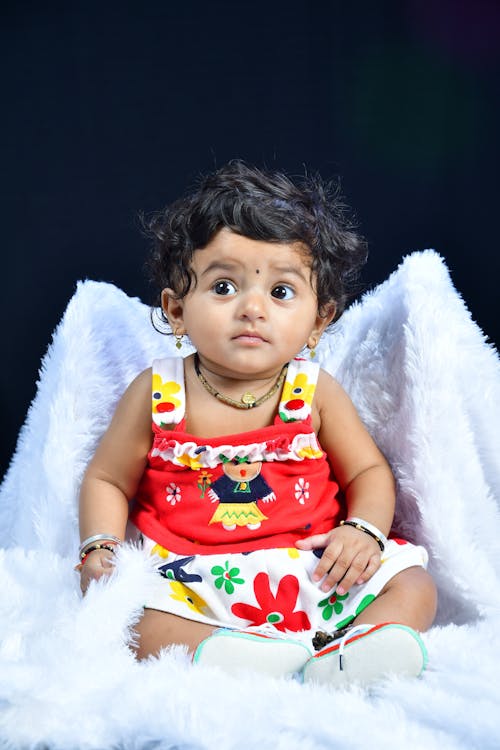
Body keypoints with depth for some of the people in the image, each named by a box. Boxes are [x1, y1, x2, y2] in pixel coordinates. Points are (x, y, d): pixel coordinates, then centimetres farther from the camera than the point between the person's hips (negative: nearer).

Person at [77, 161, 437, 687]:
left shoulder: (314, 392, -2)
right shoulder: (157, 393, -3)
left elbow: (369, 472, 7)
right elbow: (107, 479, 8)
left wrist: (363, 530, -13)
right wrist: (101, 548, -9)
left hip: (309, 573, 1)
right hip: (190, 586, -1)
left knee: (413, 585, -14)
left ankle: (342, 661, -36)